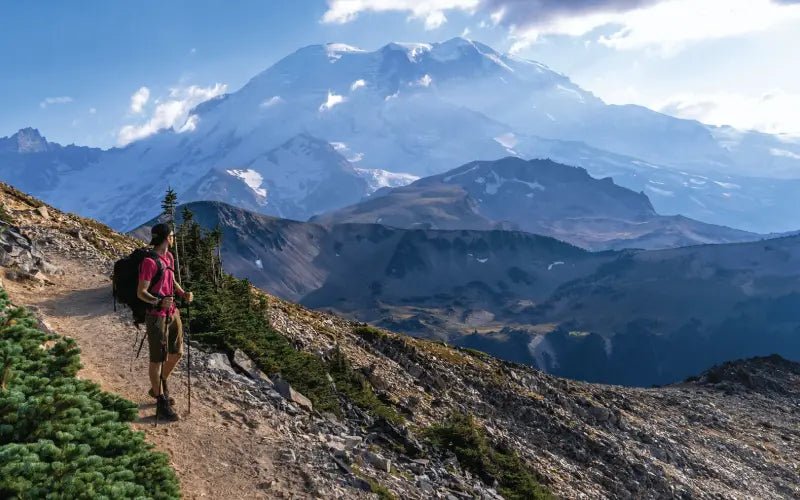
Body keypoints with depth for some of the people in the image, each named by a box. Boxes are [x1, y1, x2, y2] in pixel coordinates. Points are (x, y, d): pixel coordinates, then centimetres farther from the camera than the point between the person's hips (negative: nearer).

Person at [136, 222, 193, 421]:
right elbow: (141, 293, -17)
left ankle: (158, 387, 38)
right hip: (156, 316, -8)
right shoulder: (149, 261, -18)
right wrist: (159, 302, -35)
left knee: (176, 353, 17)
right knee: (158, 359, 3)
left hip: (173, 313, 8)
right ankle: (161, 402, 15)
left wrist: (183, 293, 1)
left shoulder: (169, 257, 8)